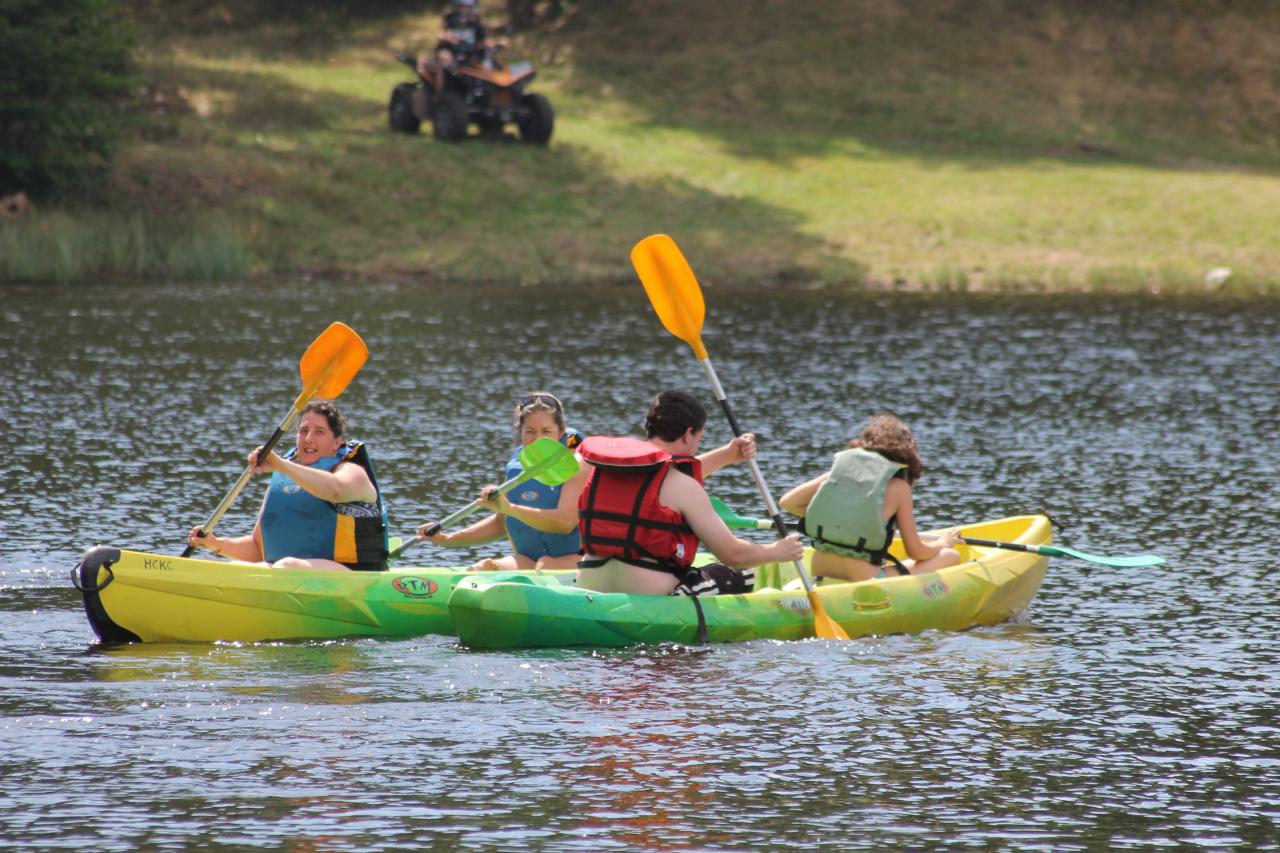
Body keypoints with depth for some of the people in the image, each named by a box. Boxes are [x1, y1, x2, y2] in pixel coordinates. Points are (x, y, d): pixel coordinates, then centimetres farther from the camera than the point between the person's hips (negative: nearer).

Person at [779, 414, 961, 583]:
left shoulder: (841, 467, 9)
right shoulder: (898, 486, -1)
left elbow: (787, 502, 11)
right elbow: (916, 552, 5)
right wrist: (943, 543, 26)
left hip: (819, 578, 5)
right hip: (863, 580, -5)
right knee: (950, 556, 11)